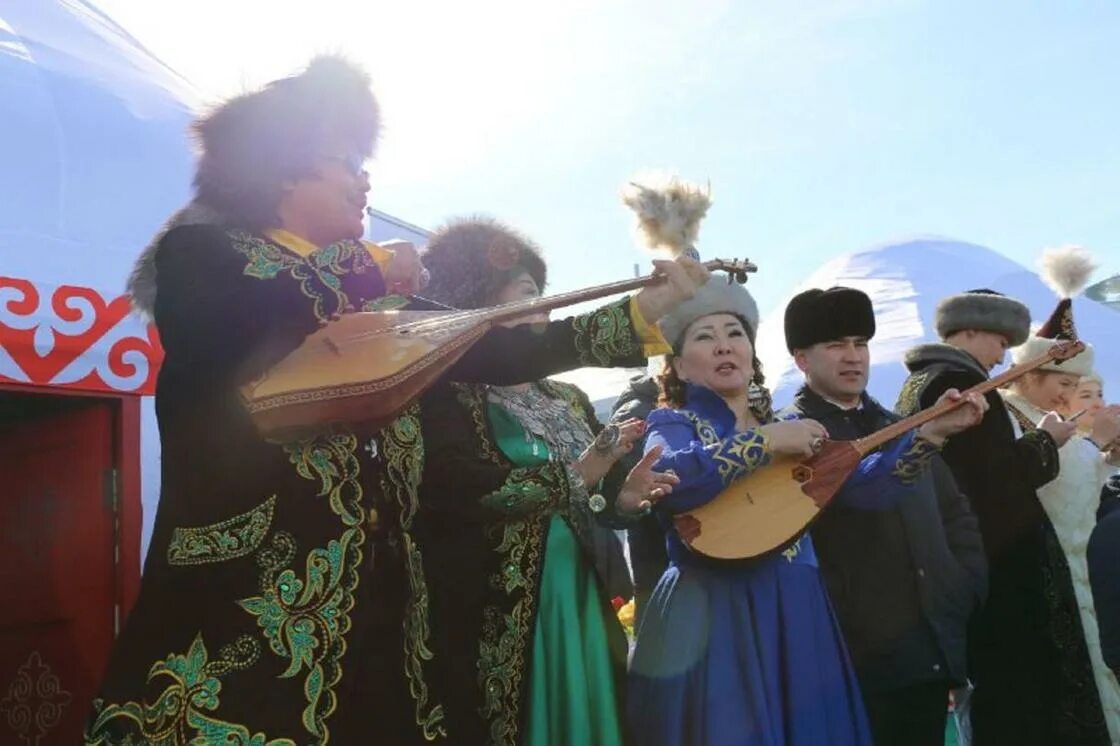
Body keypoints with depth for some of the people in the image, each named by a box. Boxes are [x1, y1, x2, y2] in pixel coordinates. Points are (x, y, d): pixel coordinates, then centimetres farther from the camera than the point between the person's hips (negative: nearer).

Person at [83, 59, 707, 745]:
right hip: (240, 599, -5)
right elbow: (223, 330, -19)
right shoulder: (201, 252, 2)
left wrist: (648, 308, 11)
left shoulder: (378, 301, 17)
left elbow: (507, 353, 13)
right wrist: (368, 270, -7)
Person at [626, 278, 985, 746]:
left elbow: (864, 483, 4)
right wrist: (767, 440, -20)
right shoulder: (674, 423, -1)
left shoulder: (794, 427, 13)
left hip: (797, 618, 5)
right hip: (715, 621, -5)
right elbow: (666, 478, -24)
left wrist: (932, 432, -7)